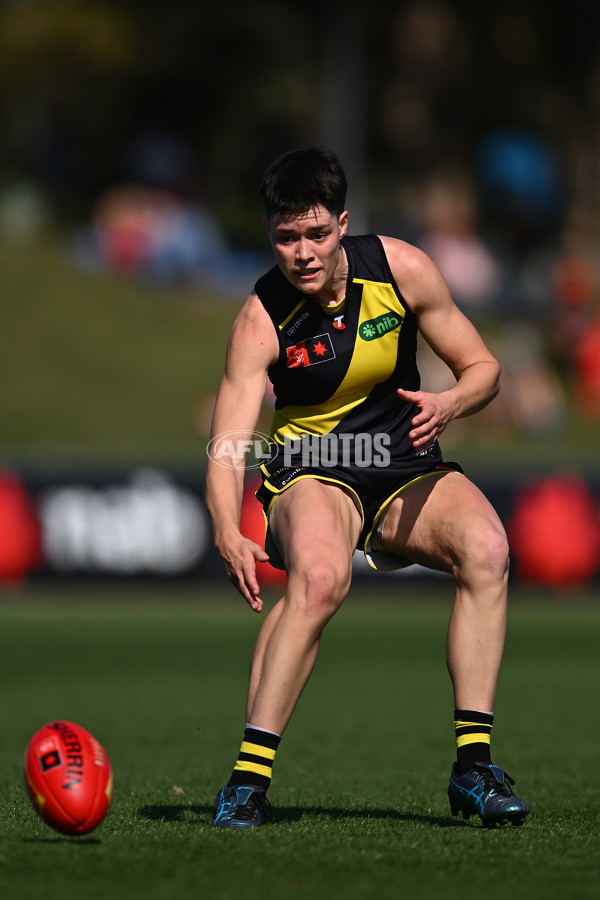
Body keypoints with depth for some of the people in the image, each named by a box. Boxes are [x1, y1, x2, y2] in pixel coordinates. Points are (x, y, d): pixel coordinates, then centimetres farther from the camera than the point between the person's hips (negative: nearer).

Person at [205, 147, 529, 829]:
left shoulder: (401, 269, -8)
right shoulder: (262, 319, -15)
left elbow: (482, 368, 3)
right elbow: (227, 445, -24)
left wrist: (449, 404, -21)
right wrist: (228, 532, -44)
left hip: (406, 469, 3)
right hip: (310, 474, -3)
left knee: (486, 548, -28)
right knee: (319, 575, -37)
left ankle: (473, 765, -25)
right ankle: (249, 777, -32)